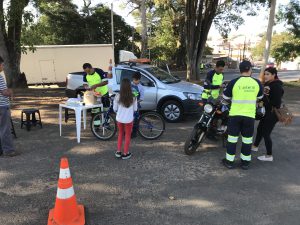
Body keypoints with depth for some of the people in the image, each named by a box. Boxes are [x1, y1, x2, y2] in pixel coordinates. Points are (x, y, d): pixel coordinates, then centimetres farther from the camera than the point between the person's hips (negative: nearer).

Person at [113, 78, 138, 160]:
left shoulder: (117, 97, -13)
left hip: (119, 119, 2)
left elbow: (115, 109, -3)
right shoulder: (133, 98, -14)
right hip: (129, 120, -2)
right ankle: (125, 153, 23)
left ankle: (118, 151, 26)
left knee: (120, 134, 23)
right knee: (128, 136, 15)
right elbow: (135, 109, -2)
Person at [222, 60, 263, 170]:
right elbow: (260, 97, 14)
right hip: (250, 115, 2)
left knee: (232, 137, 8)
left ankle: (229, 161, 17)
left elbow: (225, 98, 0)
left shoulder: (234, 82, -10)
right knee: (247, 139, 13)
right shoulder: (257, 83, -3)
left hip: (235, 114, -1)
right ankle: (245, 162, 23)